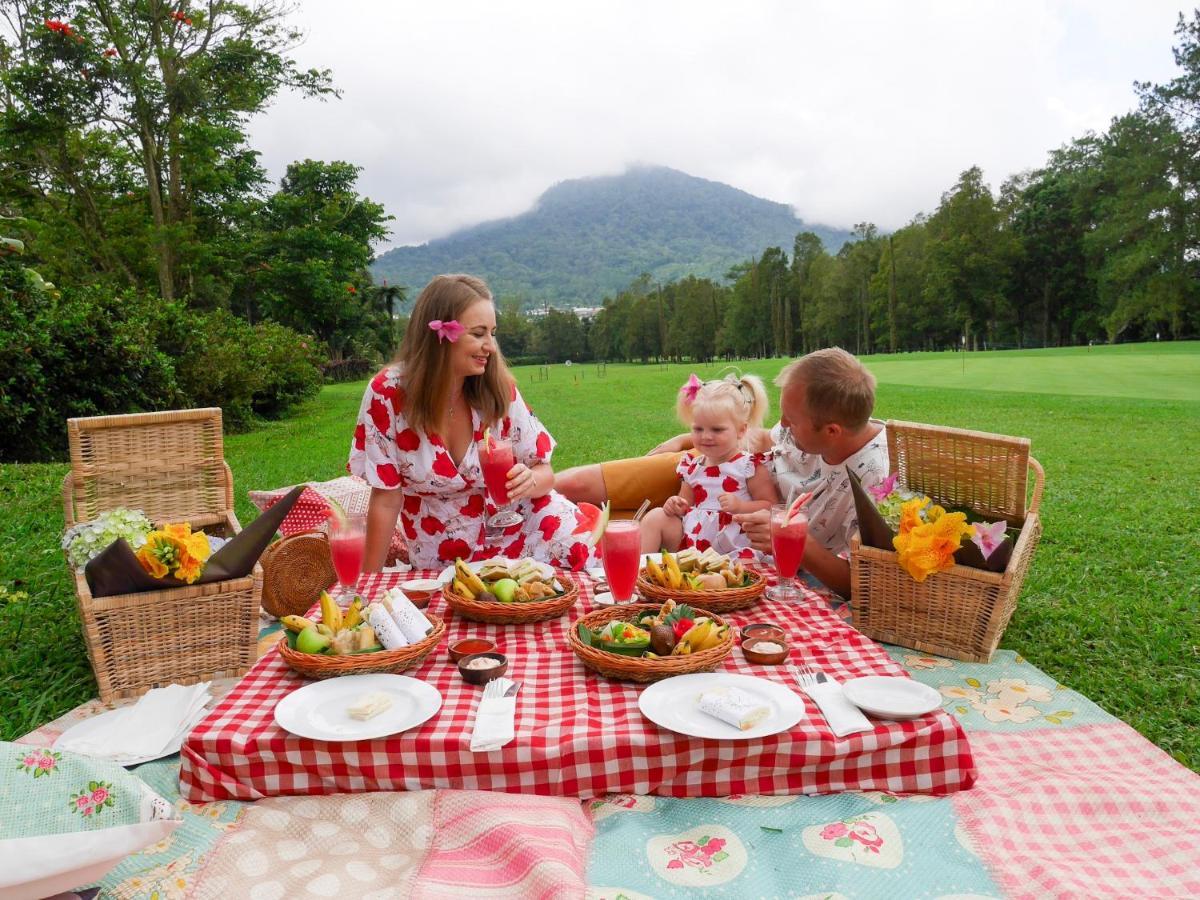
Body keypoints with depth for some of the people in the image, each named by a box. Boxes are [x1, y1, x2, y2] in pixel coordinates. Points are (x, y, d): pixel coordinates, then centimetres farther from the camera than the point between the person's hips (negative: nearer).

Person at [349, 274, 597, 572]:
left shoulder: (499, 387, -10)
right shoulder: (387, 393, -16)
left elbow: (544, 472, -1)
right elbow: (386, 499, -10)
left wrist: (529, 481, -24)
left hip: (516, 525, 1)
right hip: (444, 557, -1)